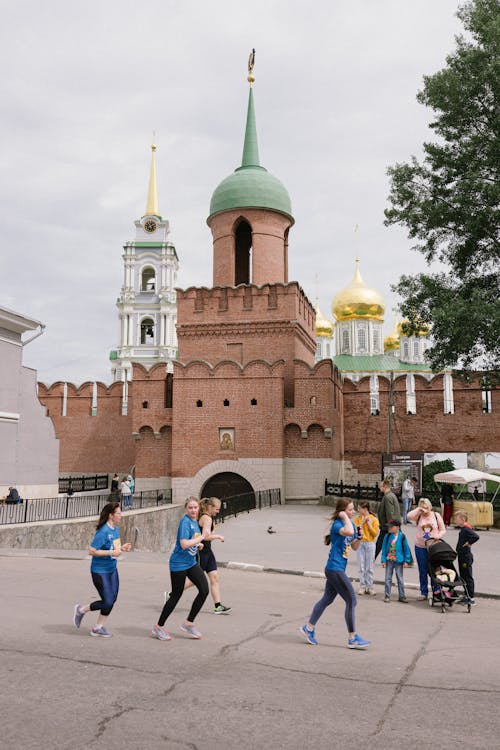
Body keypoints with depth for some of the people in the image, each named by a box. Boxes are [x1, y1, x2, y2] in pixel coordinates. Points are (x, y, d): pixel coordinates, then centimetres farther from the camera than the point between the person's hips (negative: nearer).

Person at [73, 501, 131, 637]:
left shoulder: (115, 528, 3)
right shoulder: (103, 532, -23)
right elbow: (92, 551, -24)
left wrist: (122, 547, -2)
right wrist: (111, 552, -26)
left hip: (112, 569, 8)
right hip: (100, 571, -8)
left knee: (112, 600, 9)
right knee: (107, 602, -5)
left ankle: (98, 627, 24)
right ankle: (81, 609, 18)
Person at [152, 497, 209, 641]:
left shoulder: (195, 521, 8)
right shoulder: (185, 522, -19)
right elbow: (184, 544, -29)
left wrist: (198, 544, 9)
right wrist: (202, 537, -21)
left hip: (191, 562, 8)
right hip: (179, 563, -8)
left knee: (204, 590, -4)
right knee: (176, 595, 1)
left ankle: (188, 623, 10)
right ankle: (158, 627, 18)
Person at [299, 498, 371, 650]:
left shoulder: (350, 523, 10)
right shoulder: (337, 524, -17)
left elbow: (354, 547, 16)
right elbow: (349, 532, -41)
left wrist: (359, 538, -3)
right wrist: (345, 517, -26)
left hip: (336, 569, 9)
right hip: (335, 569, -9)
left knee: (327, 599, 17)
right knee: (351, 600, -4)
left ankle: (309, 628, 29)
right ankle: (352, 638, 5)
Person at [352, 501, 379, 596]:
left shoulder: (374, 519, -3)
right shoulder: (357, 518, 3)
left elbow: (375, 533, -7)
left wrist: (369, 524, -13)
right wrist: (362, 522, -15)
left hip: (370, 544, -2)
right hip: (360, 543, 2)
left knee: (369, 567, 3)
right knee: (361, 567, 4)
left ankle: (369, 587, 11)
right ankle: (362, 586, 11)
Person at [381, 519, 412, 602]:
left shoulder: (402, 537, -8)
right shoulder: (387, 536, -2)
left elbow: (406, 549, -2)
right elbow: (384, 548, 2)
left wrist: (406, 561, -3)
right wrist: (383, 560, -2)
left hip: (399, 561, -2)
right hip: (389, 560, 2)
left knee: (400, 579, 8)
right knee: (388, 578, 6)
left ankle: (402, 596, 17)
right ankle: (387, 596, 14)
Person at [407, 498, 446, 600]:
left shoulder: (436, 515, 3)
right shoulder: (419, 516, 1)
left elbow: (443, 530, 6)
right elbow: (409, 516, -20)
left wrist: (438, 536, -14)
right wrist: (419, 509, -13)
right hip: (420, 547, 1)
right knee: (422, 571, 8)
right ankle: (424, 593, 17)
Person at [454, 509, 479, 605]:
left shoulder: (466, 529, -19)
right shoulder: (463, 529, 11)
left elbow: (476, 536, -32)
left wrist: (468, 543, -22)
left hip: (466, 556, -10)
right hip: (462, 555, 10)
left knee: (468, 577, -4)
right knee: (463, 577, 16)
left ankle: (471, 598, 2)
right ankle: (467, 597, 25)